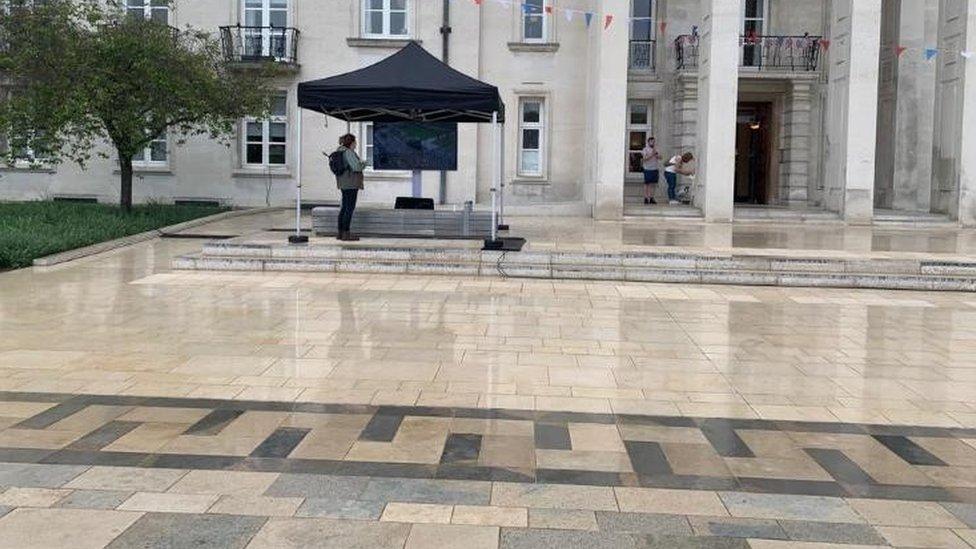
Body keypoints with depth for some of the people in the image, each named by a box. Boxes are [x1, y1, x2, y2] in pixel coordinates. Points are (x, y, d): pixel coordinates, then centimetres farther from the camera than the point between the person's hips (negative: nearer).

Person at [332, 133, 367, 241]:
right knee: (350, 208, -6)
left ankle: (340, 233, 15)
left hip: (344, 184, 10)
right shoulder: (348, 152, -16)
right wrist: (363, 164, -2)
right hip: (351, 183, -10)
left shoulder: (340, 151, 13)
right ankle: (346, 234, -6)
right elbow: (357, 167, -22)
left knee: (345, 207, 13)